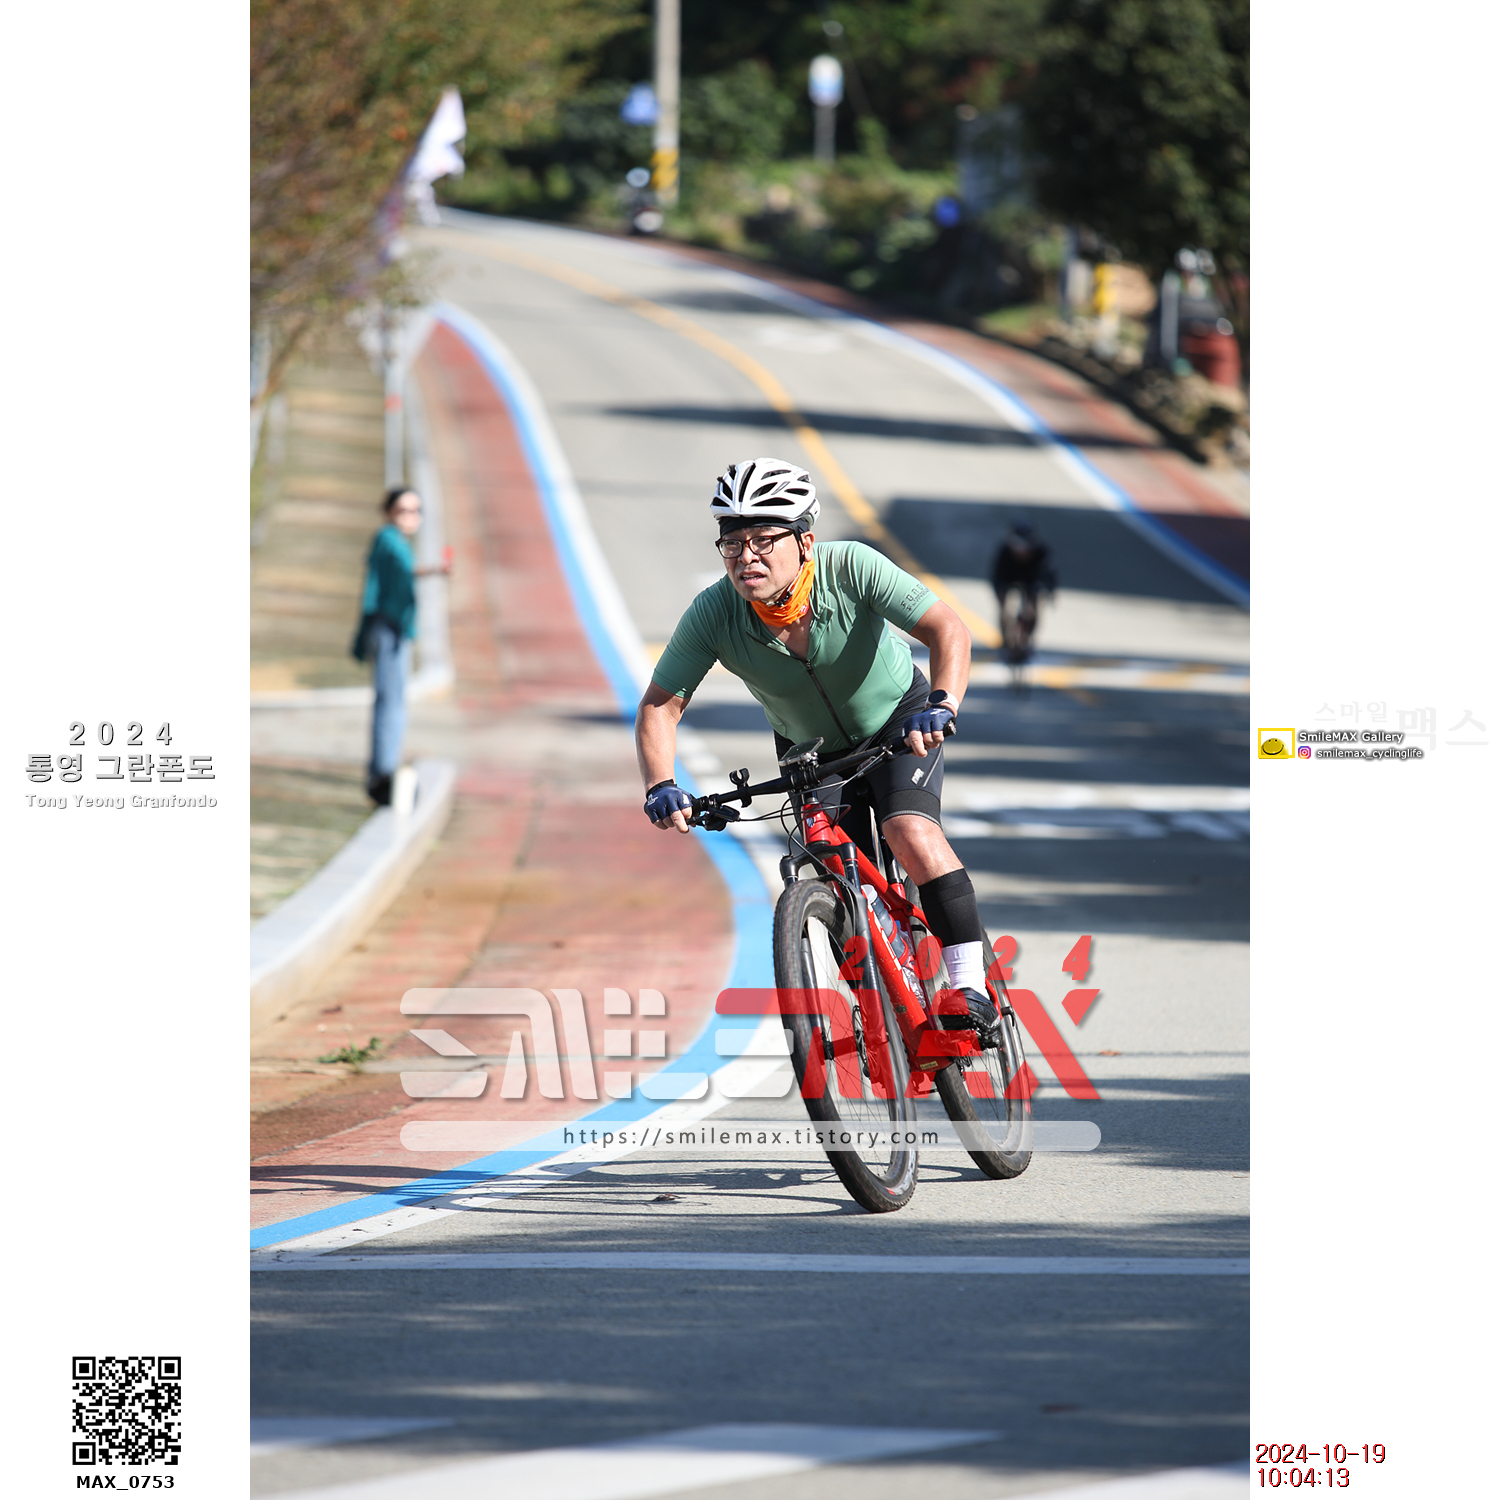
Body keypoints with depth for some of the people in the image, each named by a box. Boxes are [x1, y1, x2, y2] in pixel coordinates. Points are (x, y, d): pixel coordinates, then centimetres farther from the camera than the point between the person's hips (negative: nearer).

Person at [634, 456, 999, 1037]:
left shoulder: (850, 568, -32)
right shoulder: (713, 614, -26)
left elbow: (948, 631, -36)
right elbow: (659, 705, -18)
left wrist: (941, 705, -53)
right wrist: (660, 786, -35)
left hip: (897, 720, -3)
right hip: (811, 749, 3)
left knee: (912, 834, -27)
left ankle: (970, 983, -21)